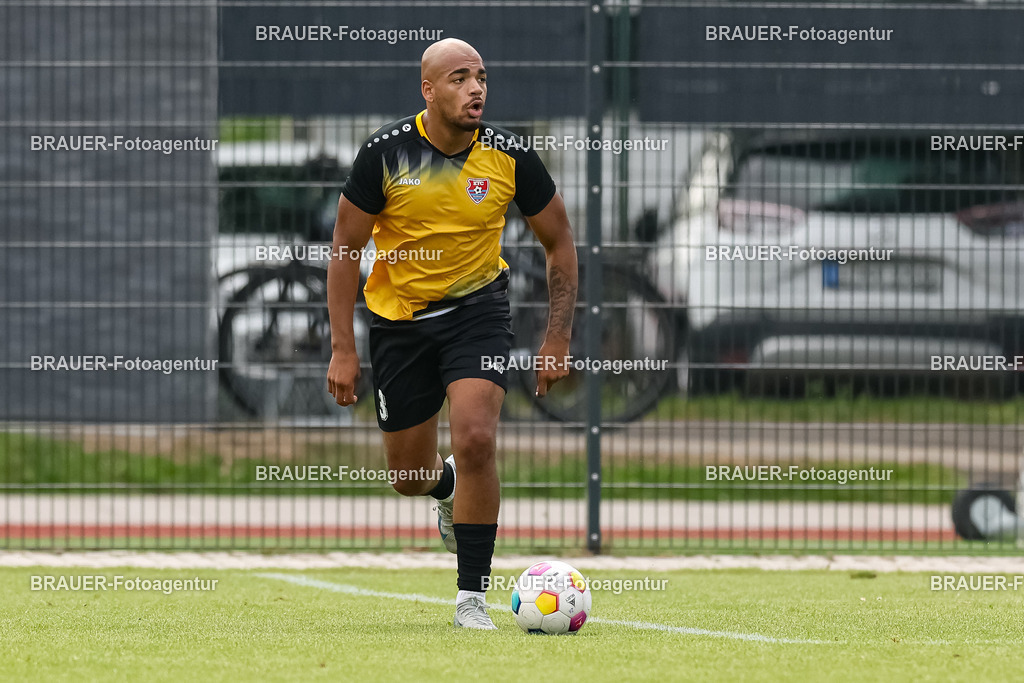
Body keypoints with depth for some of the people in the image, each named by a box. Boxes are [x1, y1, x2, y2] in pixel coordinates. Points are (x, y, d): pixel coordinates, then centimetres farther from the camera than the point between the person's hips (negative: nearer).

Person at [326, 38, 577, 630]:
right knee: (409, 478, 8)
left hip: (477, 306, -1)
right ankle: (450, 490, 48)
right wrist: (343, 350, -10)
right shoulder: (386, 153, -15)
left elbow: (559, 241, 0)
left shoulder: (509, 157, -13)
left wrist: (558, 340, -3)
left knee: (475, 440, -23)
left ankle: (473, 596, -11)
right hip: (399, 313, 1)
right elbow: (346, 250, -7)